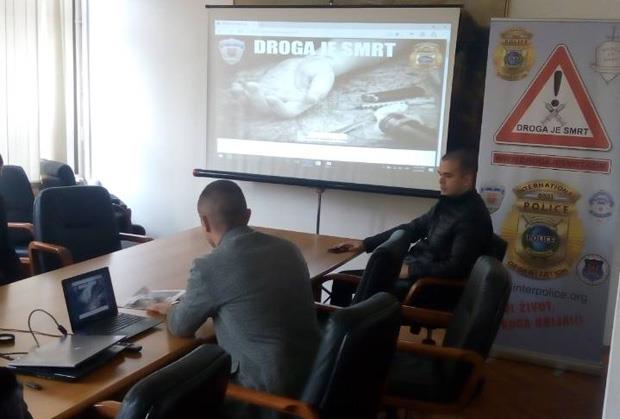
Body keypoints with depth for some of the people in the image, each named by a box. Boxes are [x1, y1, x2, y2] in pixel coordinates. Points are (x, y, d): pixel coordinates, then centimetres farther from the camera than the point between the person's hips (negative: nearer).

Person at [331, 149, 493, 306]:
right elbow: (412, 228, 16)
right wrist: (364, 245, 11)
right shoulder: (447, 202, 11)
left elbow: (456, 268, -23)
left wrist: (410, 270, -21)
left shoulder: (473, 217, -17)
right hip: (409, 271, 10)